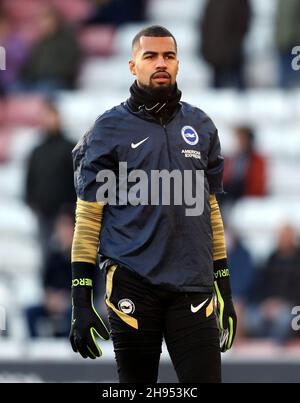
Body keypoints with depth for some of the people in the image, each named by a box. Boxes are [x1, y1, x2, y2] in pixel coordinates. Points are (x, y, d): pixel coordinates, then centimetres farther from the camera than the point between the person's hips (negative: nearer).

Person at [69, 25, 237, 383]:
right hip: (133, 286, -2)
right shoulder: (110, 129, 1)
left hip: (193, 287, 3)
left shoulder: (201, 127, 12)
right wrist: (81, 301, -7)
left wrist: (225, 288, 15)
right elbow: (88, 216, -1)